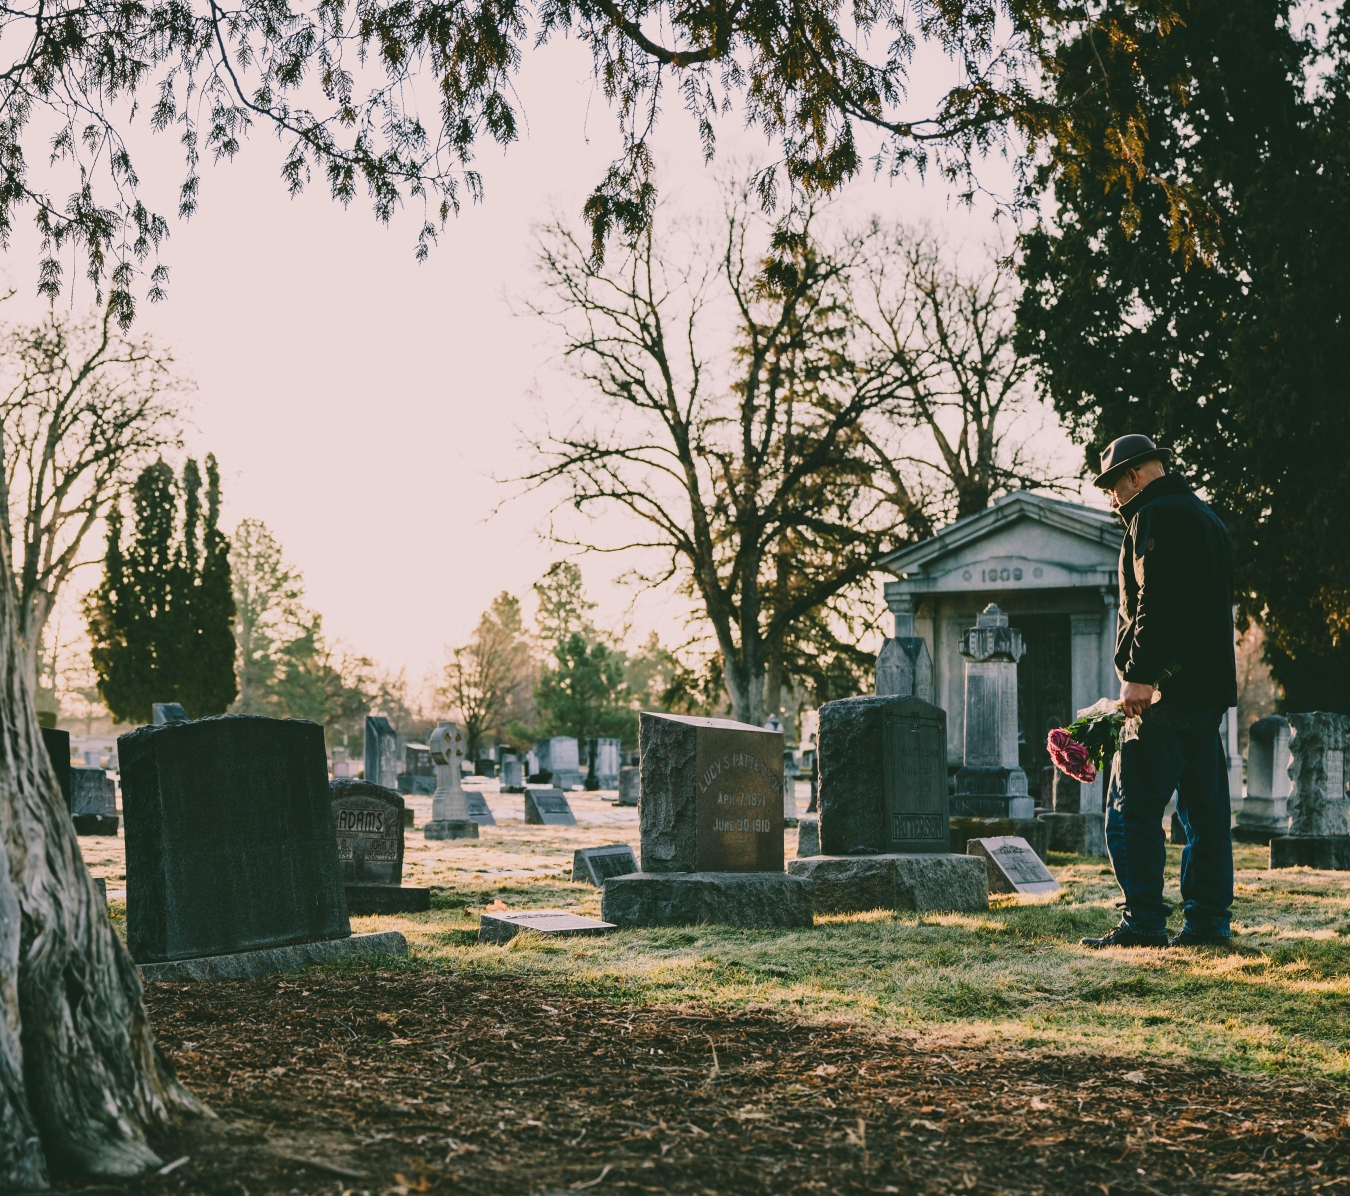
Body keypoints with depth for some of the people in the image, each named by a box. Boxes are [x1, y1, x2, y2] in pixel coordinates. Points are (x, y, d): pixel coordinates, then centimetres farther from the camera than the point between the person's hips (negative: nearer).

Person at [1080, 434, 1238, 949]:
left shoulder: (1155, 517, -7)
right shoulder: (1207, 518, 22)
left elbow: (1154, 602, -19)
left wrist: (1138, 674, -21)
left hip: (1167, 691, -10)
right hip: (1210, 686, 10)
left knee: (1133, 809, -8)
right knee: (1205, 809, 10)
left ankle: (1143, 922, -11)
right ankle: (1208, 921, 11)